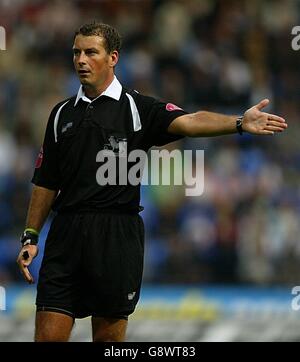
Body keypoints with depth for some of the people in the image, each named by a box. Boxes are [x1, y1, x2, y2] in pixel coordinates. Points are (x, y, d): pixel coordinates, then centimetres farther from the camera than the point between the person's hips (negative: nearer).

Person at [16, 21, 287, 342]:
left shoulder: (138, 108, 1)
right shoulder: (62, 114, 14)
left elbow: (188, 122, -16)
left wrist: (239, 123, -33)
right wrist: (30, 237, 11)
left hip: (117, 236, -3)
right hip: (66, 232, 3)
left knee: (109, 335, 4)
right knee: (49, 335, -4)